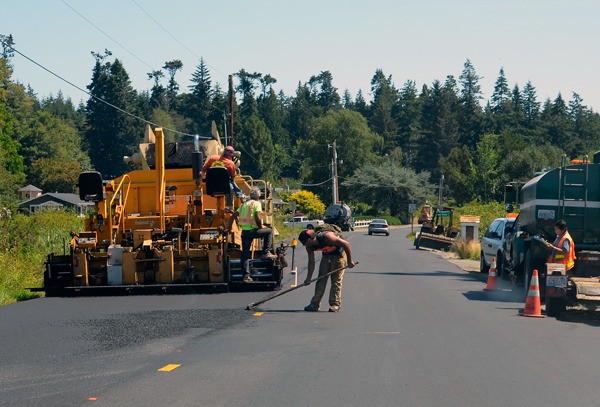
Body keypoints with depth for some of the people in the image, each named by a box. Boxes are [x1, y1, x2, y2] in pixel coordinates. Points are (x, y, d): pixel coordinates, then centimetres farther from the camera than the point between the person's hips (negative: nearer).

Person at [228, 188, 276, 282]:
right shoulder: (256, 203, -2)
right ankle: (266, 253, 9)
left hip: (244, 231, 7)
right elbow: (258, 217, -16)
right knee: (268, 231, 14)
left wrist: (229, 226, 27)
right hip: (252, 230, -7)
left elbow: (233, 215, 18)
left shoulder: (244, 204, 19)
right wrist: (261, 227, 0)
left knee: (245, 253, 7)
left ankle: (245, 275, 5)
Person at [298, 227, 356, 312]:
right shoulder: (309, 246, -14)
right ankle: (315, 304, 3)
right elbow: (311, 262, -2)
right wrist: (308, 278, -5)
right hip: (327, 255, 6)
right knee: (321, 279, 1)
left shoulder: (327, 237, -36)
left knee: (336, 279, -11)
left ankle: (335, 304, -7)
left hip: (339, 254, -6)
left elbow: (346, 244, -31)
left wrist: (350, 261, -28)